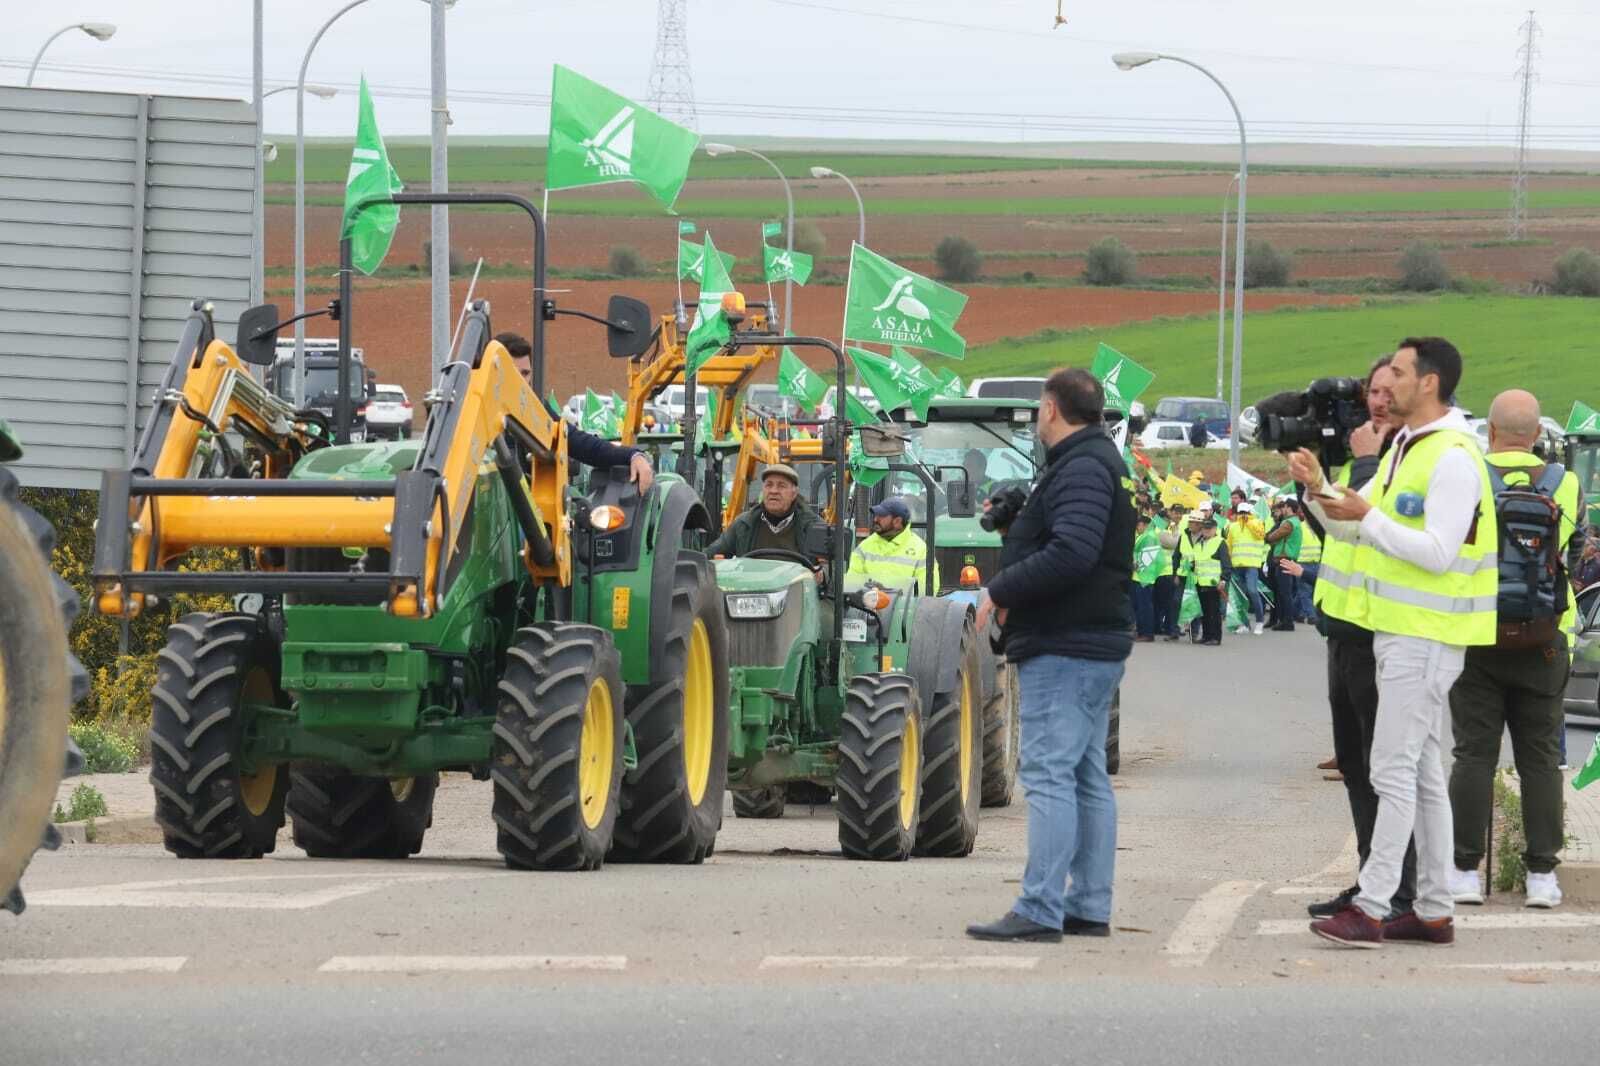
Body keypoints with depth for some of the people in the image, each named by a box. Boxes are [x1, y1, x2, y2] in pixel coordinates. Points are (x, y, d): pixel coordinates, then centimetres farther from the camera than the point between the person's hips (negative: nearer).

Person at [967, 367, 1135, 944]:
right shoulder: (1099, 460, 19)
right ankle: (1090, 908, 15)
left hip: (1064, 648, -11)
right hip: (1095, 643, 11)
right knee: (1087, 777, 12)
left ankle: (1040, 911, -16)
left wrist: (1001, 590, -18)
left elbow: (1071, 553, -26)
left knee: (1048, 773, -13)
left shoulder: (1081, 468, -14)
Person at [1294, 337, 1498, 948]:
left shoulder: (1452, 458, -16)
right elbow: (1353, 527, 19)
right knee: (1422, 772, 12)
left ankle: (1371, 909, -11)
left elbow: (1438, 552, -23)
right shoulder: (1406, 447, 16)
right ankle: (1434, 912, 16)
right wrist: (1320, 492, 2)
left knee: (1395, 771, -10)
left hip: (1427, 636, -10)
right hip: (1399, 629, 10)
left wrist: (1368, 517, -24)